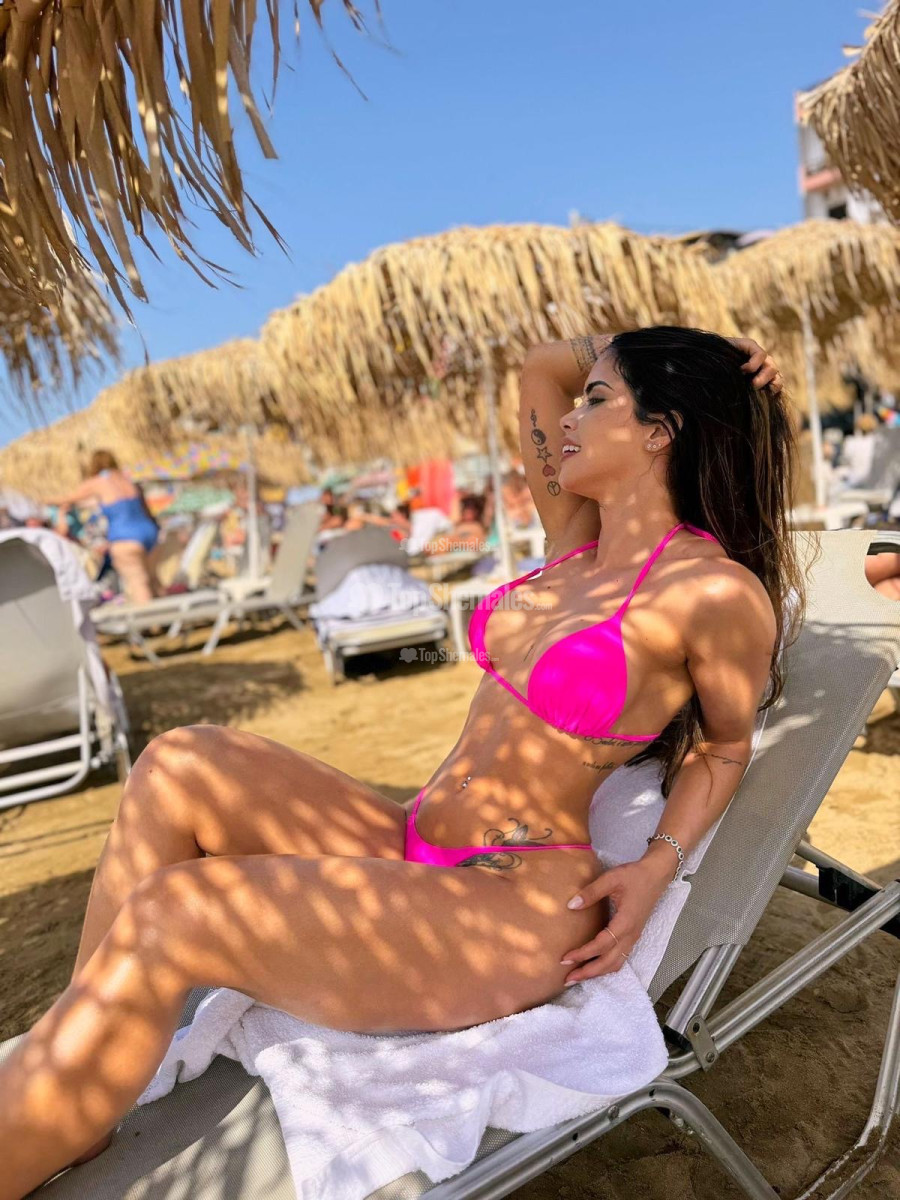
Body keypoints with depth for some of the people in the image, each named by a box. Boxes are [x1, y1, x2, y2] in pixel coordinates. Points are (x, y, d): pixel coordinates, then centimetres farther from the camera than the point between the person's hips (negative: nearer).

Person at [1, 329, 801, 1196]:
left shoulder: (719, 591, -11)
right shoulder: (578, 539, 8)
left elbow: (725, 746, 3)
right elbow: (540, 368, 16)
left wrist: (656, 867, -10)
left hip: (520, 911, -7)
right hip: (415, 847, 7)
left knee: (166, 918, -22)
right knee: (180, 767, -13)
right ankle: (71, 1121, -2)